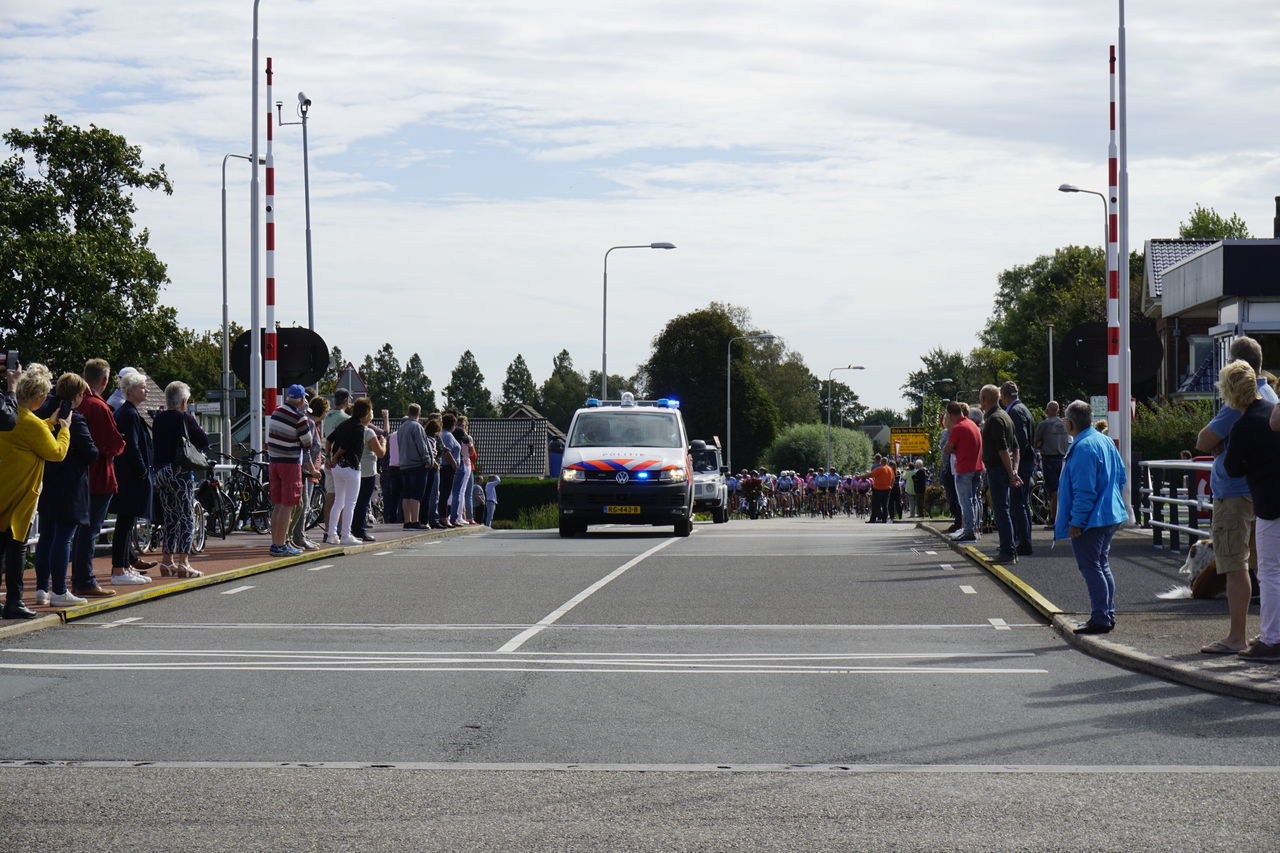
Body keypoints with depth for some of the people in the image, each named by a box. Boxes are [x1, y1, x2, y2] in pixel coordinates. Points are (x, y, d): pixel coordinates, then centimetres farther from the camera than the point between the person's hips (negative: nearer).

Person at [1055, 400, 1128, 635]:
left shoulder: (1083, 448, -20)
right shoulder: (1107, 442, 10)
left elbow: (1084, 490, -23)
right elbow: (1121, 477, 19)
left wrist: (1075, 522, -19)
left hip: (1091, 520, -10)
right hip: (1110, 516, 10)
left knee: (1090, 567, -4)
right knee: (1102, 566, 18)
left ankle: (1100, 619, -5)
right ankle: (1108, 615, 23)